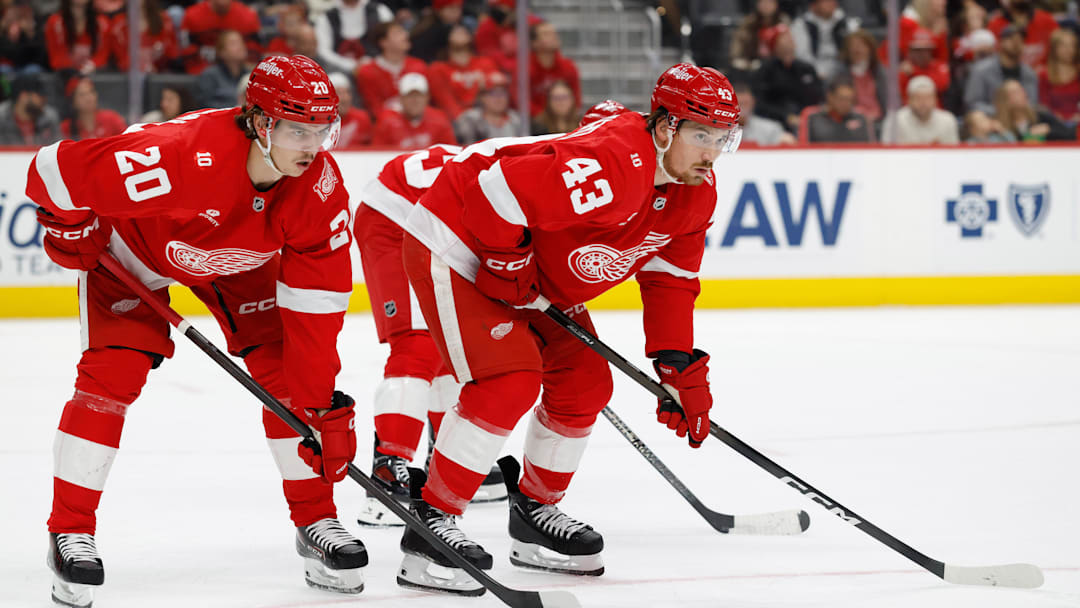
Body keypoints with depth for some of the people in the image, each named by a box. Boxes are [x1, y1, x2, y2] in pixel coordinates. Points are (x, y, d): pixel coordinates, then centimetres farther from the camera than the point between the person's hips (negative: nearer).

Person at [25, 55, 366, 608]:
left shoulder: (320, 185, -29)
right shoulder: (182, 156, -45)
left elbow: (316, 305, -22)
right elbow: (55, 170, -36)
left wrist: (321, 402, -24)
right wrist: (70, 231, -16)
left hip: (236, 259, 4)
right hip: (130, 244, -4)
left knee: (284, 367, -6)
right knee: (113, 372, -17)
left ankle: (316, 521, 7)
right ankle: (69, 532, -6)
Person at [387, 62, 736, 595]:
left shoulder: (696, 192, -4)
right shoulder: (611, 167, -35)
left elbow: (669, 280, 8)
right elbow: (498, 188, -38)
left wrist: (679, 368, -1)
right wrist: (509, 266, -23)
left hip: (538, 270, 10)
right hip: (455, 242, -10)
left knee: (585, 383, 8)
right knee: (510, 380, -21)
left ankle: (536, 511, 26)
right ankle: (428, 525, -16)